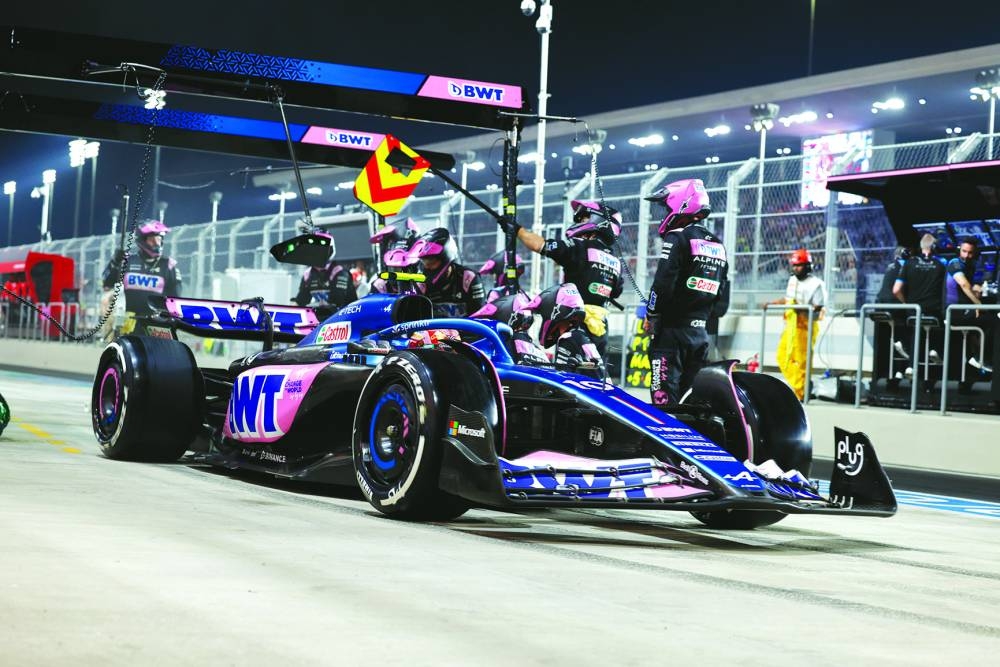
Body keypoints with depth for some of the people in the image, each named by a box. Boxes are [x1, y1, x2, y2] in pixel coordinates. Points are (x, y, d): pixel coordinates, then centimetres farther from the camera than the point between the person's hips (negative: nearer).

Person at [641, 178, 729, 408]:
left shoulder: (678, 238, -8)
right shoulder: (718, 246, 17)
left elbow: (663, 283, -15)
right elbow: (722, 302, 17)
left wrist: (651, 316, -2)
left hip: (672, 331, -8)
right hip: (701, 334, 8)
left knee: (664, 398, -9)